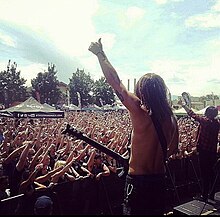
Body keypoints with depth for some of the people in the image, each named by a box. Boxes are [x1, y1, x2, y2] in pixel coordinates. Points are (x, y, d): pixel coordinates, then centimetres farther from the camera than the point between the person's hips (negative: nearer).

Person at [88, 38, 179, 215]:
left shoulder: (140, 112, -21)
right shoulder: (171, 118, -4)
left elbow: (115, 82, -16)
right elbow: (173, 149, 10)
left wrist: (100, 54, -7)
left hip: (138, 179, -5)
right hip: (160, 179, 6)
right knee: (156, 211, 22)